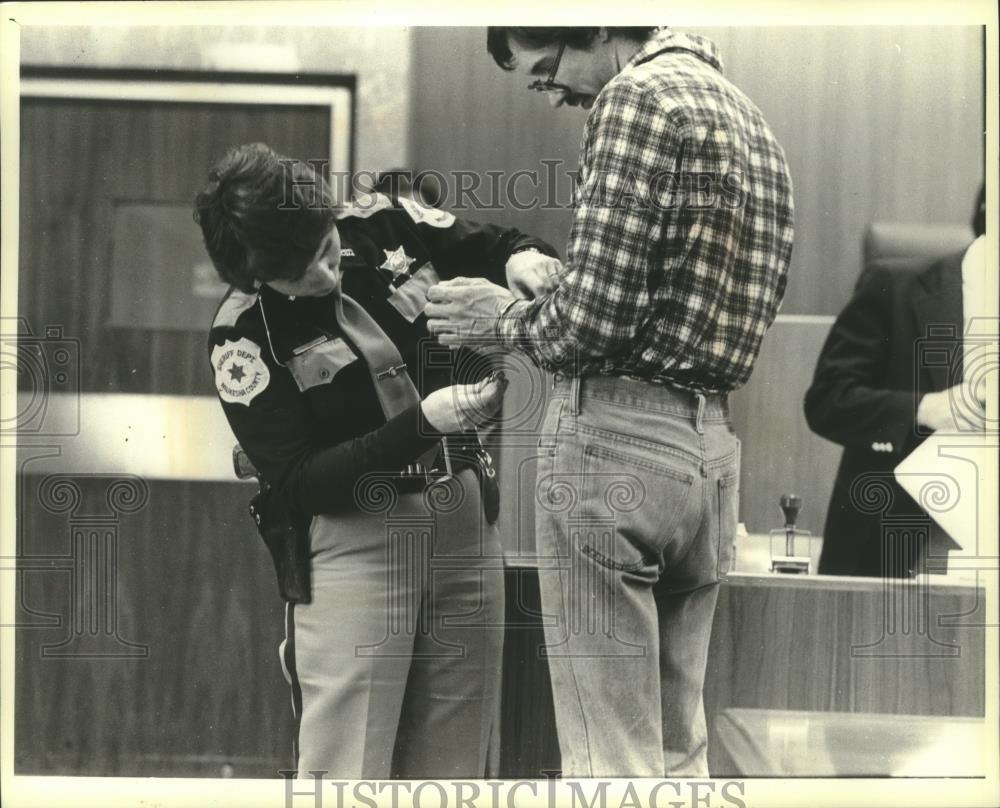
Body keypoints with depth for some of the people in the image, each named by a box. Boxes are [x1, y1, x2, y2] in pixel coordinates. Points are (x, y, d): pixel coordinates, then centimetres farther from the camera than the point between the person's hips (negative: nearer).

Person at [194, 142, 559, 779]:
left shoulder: (385, 227, 0)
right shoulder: (243, 337, -11)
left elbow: (503, 246, 17)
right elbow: (297, 482, -14)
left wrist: (528, 260, -8)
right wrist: (423, 423, -24)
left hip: (464, 519, 5)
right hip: (350, 538, -5)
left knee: (451, 773, 6)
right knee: (346, 773, -10)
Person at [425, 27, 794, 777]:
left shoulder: (638, 96, -11)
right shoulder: (748, 115, 18)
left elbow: (595, 317, -18)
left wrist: (506, 318, 0)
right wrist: (543, 295, 17)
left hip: (617, 435, -9)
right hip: (709, 442, 9)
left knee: (613, 760, -5)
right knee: (678, 751, 12)